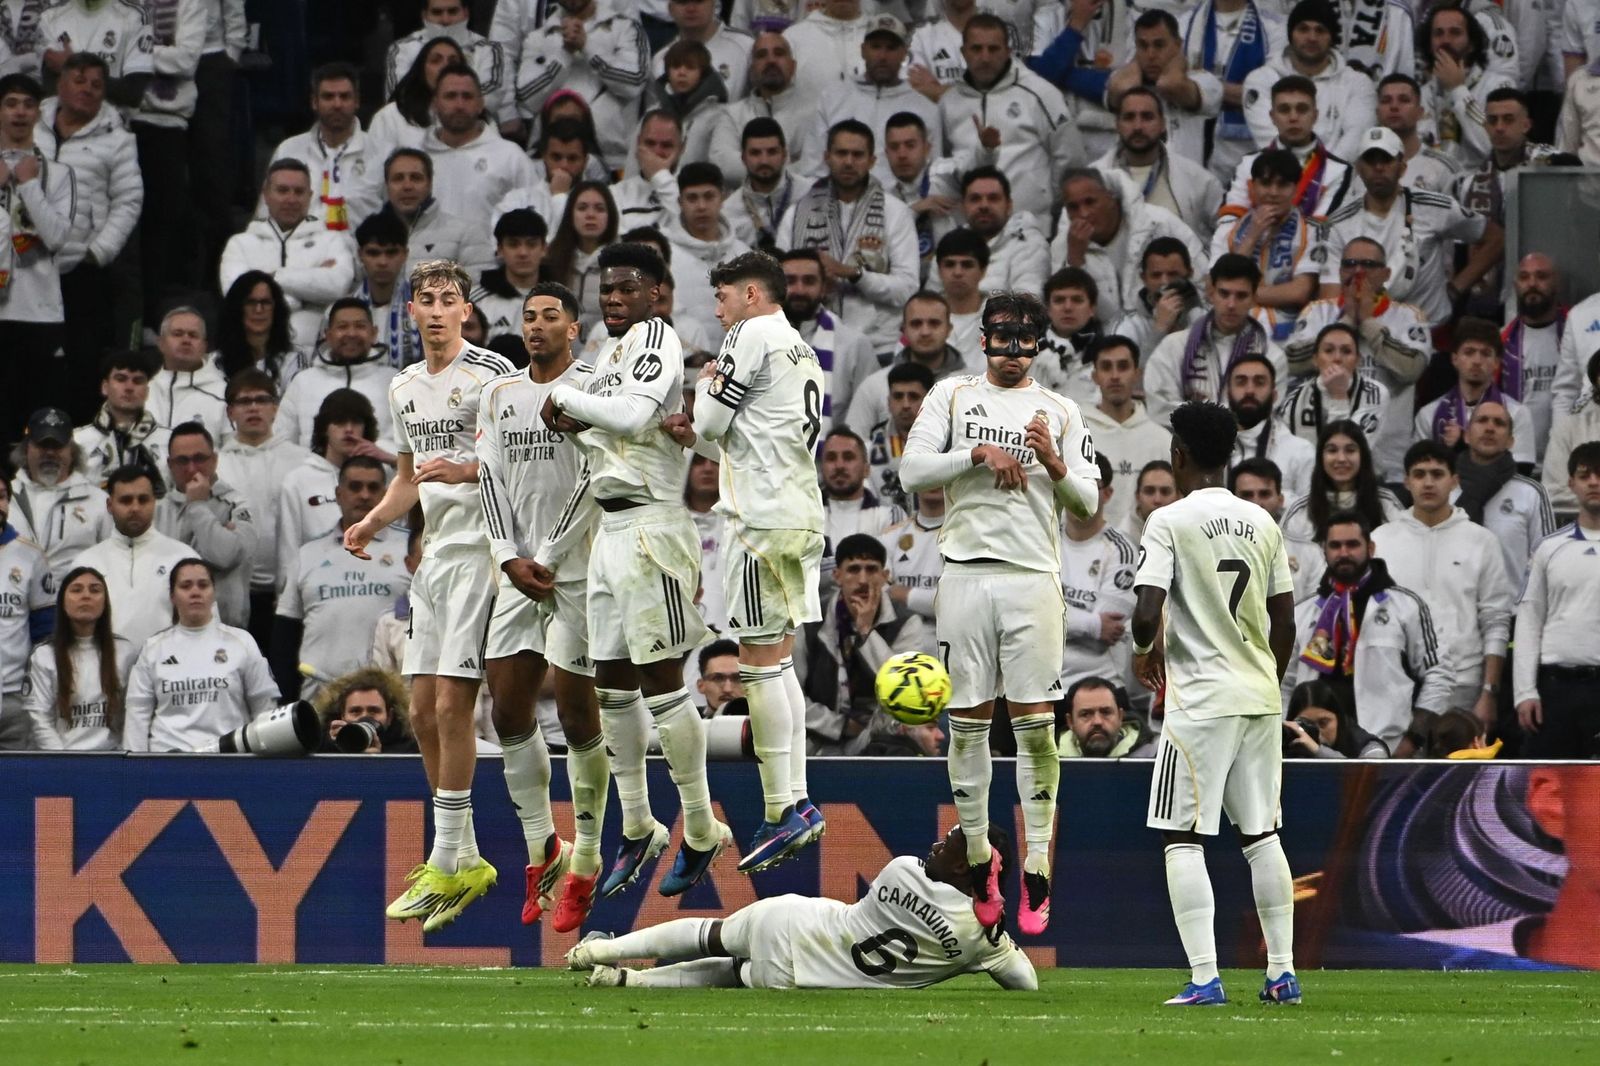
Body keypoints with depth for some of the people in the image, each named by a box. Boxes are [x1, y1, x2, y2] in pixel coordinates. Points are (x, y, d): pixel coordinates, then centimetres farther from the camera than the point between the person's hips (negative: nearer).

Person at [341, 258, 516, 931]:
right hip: (434, 553, 8)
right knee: (424, 711, 6)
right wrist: (370, 523, 12)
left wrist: (466, 469, -23)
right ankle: (463, 858, 15)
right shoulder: (405, 388, 17)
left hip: (480, 548, -8)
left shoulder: (491, 374, -8)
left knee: (451, 705, -13)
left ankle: (448, 865, -10)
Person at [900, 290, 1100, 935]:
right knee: (968, 722, 2)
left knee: (1035, 723, -7)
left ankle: (1037, 868, -5)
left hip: (1033, 575, 0)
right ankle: (977, 859, 12)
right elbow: (912, 471, 0)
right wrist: (979, 454, -11)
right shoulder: (951, 396, 11)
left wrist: (1054, 465, -10)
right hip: (967, 571, 0)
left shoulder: (1060, 412, 13)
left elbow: (1087, 505, 8)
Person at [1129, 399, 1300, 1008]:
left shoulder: (1170, 521, -9)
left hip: (1200, 700, -6)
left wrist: (1145, 652, 5)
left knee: (1183, 838, -2)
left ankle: (1205, 977, -11)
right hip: (1261, 697, 6)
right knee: (1262, 835, 13)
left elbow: (1147, 612, -17)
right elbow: (1285, 622, 10)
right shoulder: (1262, 523, 8)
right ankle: (1282, 973, 12)